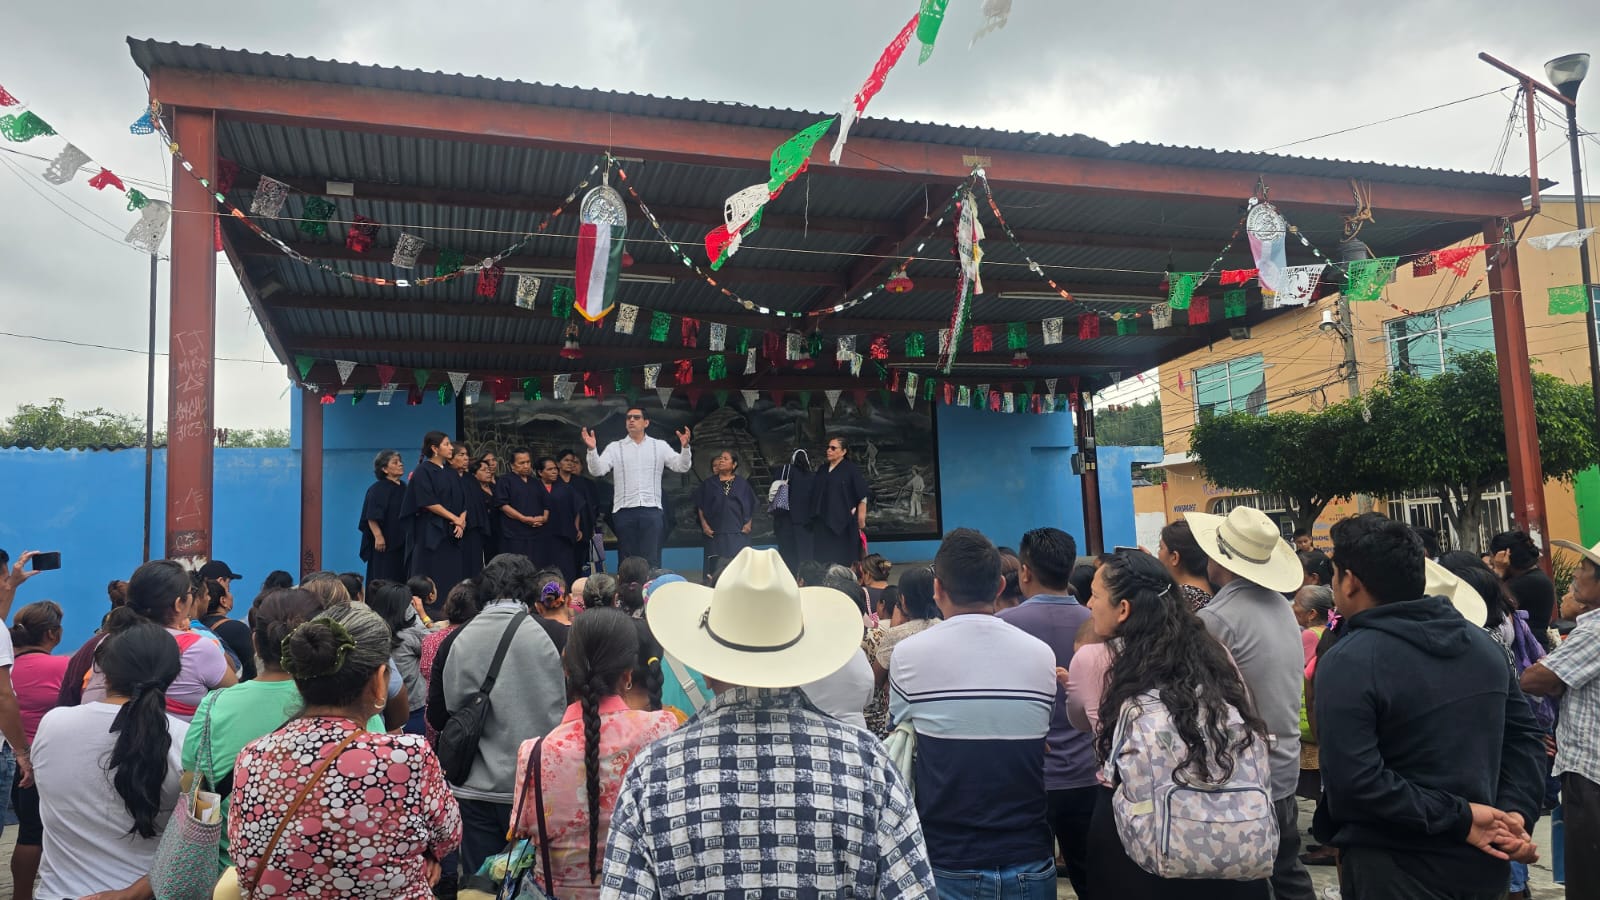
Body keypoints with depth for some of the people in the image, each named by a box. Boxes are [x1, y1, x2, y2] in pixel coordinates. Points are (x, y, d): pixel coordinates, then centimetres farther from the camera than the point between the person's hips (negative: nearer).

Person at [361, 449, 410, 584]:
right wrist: (378, 536, -25)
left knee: (400, 579, 7)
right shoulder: (378, 489, -10)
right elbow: (372, 517, -17)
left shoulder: (403, 487, 12)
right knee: (383, 583, -3)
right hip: (384, 543, -7)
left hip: (401, 542, 7)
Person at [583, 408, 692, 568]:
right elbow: (597, 470, -2)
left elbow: (682, 467, 1)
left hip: (651, 510, 0)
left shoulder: (659, 446, 8)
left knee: (652, 561, -1)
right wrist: (591, 449, -19)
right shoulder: (614, 447, 8)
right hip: (624, 511, 1)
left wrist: (685, 447, -17)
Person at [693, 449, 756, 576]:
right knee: (717, 566, -5)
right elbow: (700, 506, 10)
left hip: (737, 532, 0)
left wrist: (748, 524, 0)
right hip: (715, 532, 0)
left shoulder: (742, 483, 9)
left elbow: (751, 505, 10)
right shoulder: (709, 483, 10)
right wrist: (704, 524, 0)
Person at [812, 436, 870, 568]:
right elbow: (815, 495, 19)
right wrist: (814, 517, 13)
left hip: (843, 522, -5)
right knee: (824, 559, 4)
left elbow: (863, 496, -7)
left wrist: (861, 520, -10)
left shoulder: (850, 469, -5)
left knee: (843, 560, -3)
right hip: (822, 522, 6)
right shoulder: (823, 470, 13)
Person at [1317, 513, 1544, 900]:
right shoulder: (1482, 641, 6)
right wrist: (1515, 812, -4)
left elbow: (1353, 781, -25)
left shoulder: (1347, 662, -18)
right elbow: (1524, 737, 7)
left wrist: (1456, 819, -17)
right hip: (1483, 862, 7)